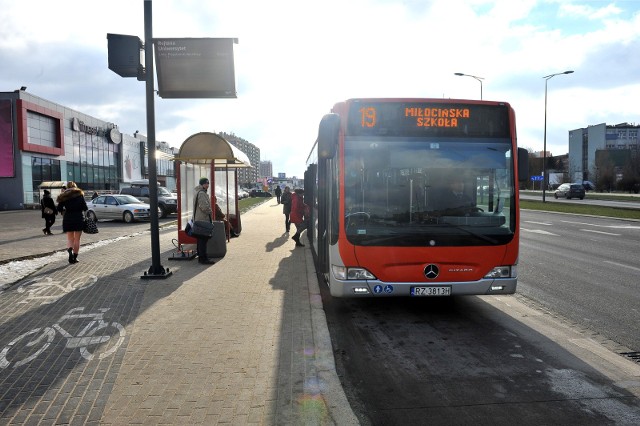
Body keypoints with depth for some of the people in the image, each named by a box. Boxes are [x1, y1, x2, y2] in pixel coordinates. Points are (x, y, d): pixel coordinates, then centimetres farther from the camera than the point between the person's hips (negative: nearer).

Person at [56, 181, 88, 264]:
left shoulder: (63, 196, 6)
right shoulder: (79, 194, 0)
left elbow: (59, 208, 0)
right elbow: (85, 207, -8)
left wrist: (64, 212, 19)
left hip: (68, 219, 2)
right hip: (79, 218, -1)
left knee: (70, 238, 10)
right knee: (77, 239, 6)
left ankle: (70, 249, -21)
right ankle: (75, 257, 7)